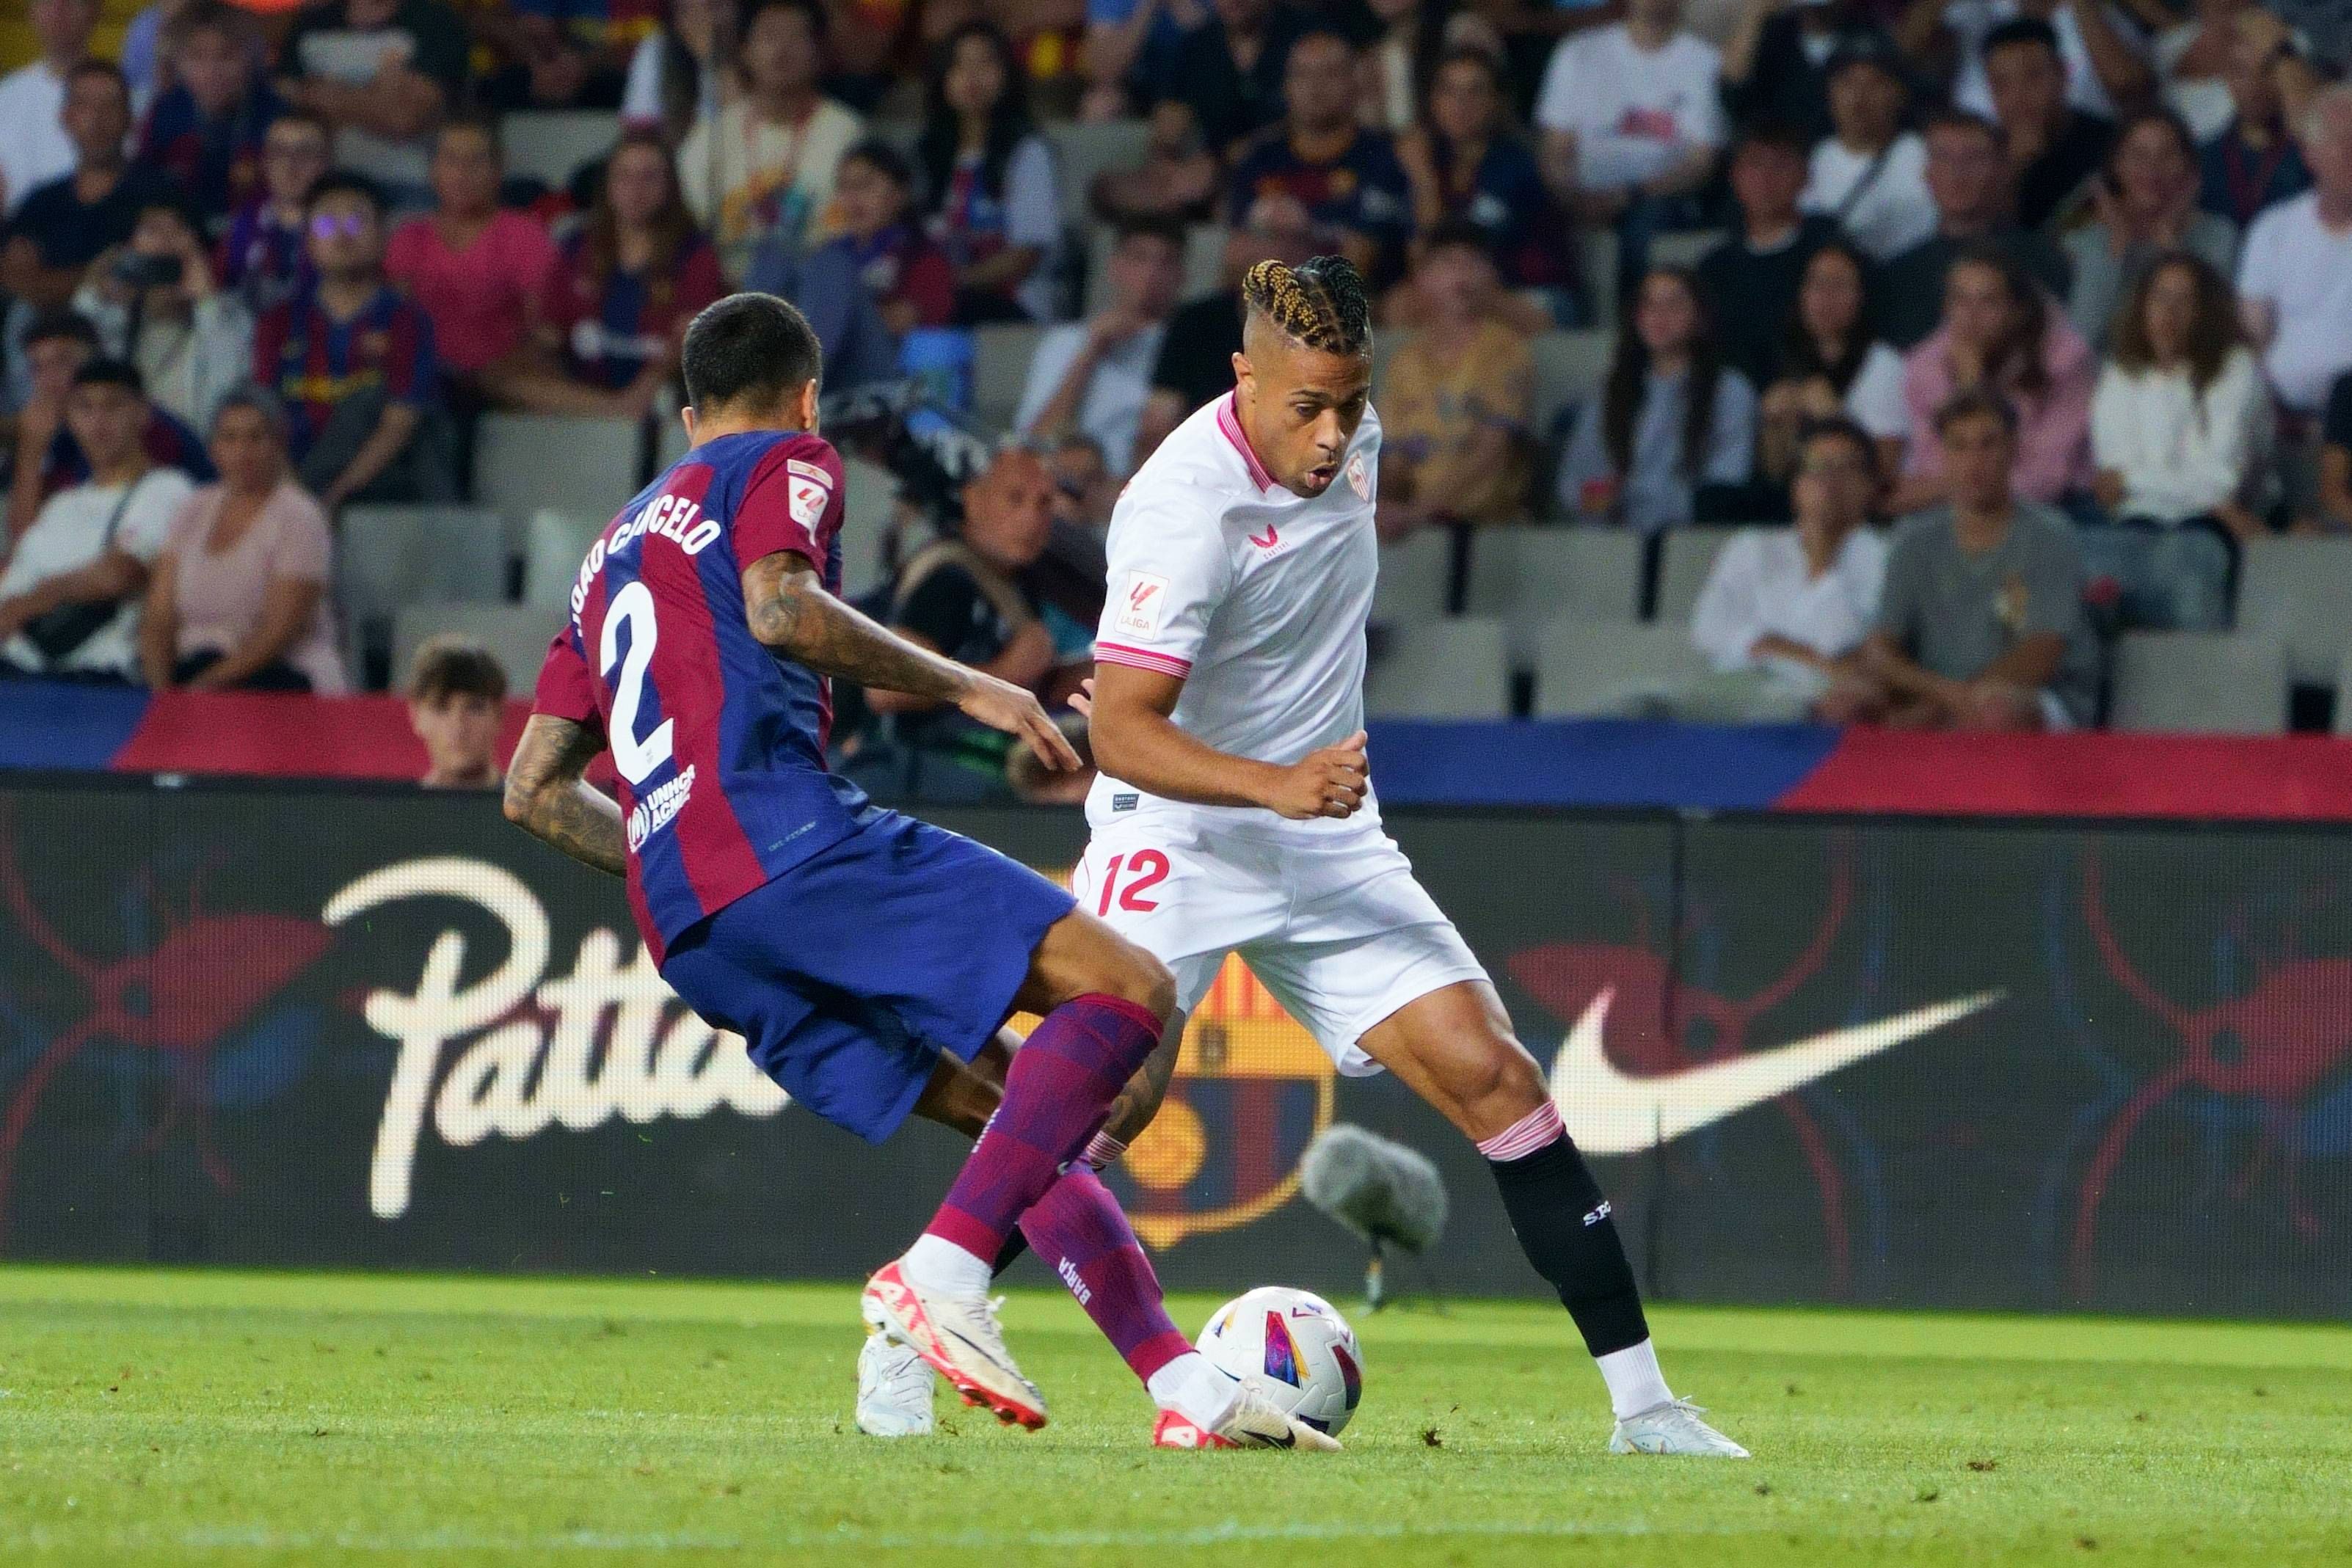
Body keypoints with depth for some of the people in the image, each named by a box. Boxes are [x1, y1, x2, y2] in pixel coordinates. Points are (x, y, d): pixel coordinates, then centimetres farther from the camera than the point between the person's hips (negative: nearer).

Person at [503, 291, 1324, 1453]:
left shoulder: (615, 550, 32)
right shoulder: (785, 463, 12)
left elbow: (534, 791, 29)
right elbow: (779, 608, -11)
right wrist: (965, 688, -4)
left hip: (687, 940, 8)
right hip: (783, 827, -8)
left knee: (1025, 1118, 12)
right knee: (1127, 985, -13)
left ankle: (1184, 1384, 0)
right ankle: (942, 1274, -27)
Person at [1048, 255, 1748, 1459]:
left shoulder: (1350, 438, 0)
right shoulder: (1187, 507, -24)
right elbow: (1120, 729, -29)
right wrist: (1275, 785, -42)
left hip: (1328, 843, 6)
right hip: (1177, 843, -6)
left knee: (1489, 1074, -6)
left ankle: (1641, 1400, -5)